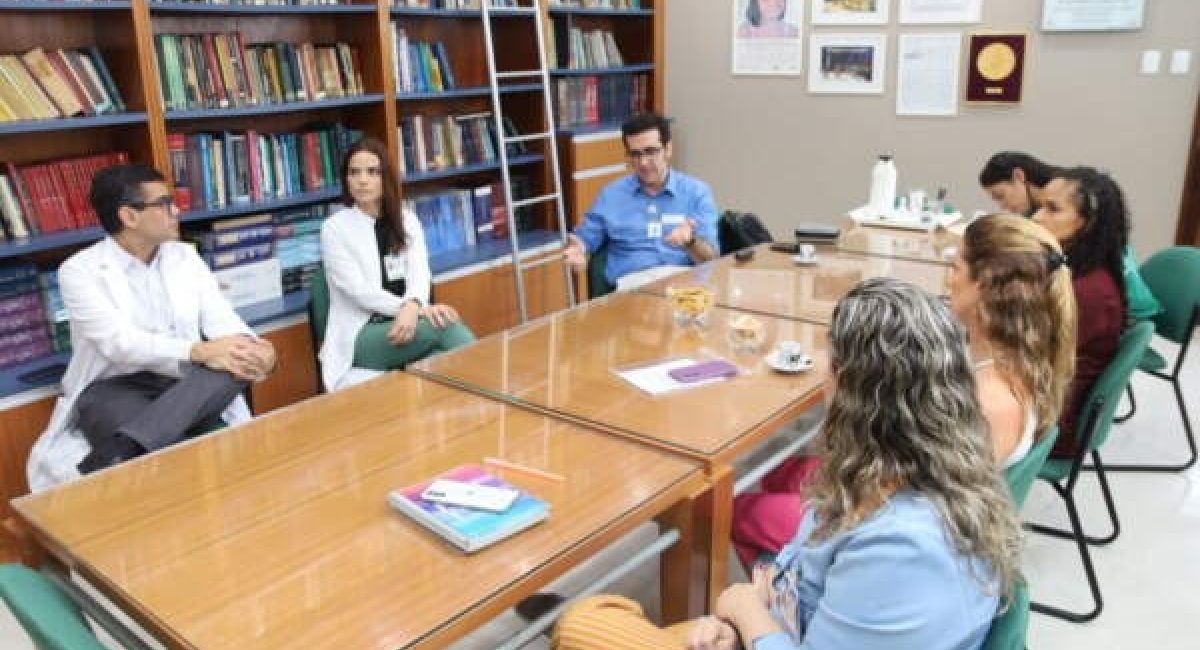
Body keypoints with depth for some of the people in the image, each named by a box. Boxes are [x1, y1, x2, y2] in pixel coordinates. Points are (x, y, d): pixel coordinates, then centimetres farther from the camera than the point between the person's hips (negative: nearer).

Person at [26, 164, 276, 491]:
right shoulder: (80, 270, -5)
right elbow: (119, 343, -19)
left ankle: (116, 453, -38)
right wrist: (200, 351, -34)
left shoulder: (185, 256, 11)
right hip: (113, 388, -6)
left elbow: (220, 318, 1)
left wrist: (250, 347, -24)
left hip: (183, 382, 6)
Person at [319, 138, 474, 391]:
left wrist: (412, 307, -29)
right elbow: (360, 290, -12)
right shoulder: (334, 228, -1)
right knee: (445, 325, -31)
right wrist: (421, 309, -26)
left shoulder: (407, 220, 12)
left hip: (406, 323, 4)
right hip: (359, 337, -3)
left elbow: (420, 273, -4)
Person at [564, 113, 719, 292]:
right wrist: (578, 248, -5)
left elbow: (711, 259, 3)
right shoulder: (611, 194, 17)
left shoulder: (697, 192, 11)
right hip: (633, 282, 0)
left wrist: (691, 242, -20)